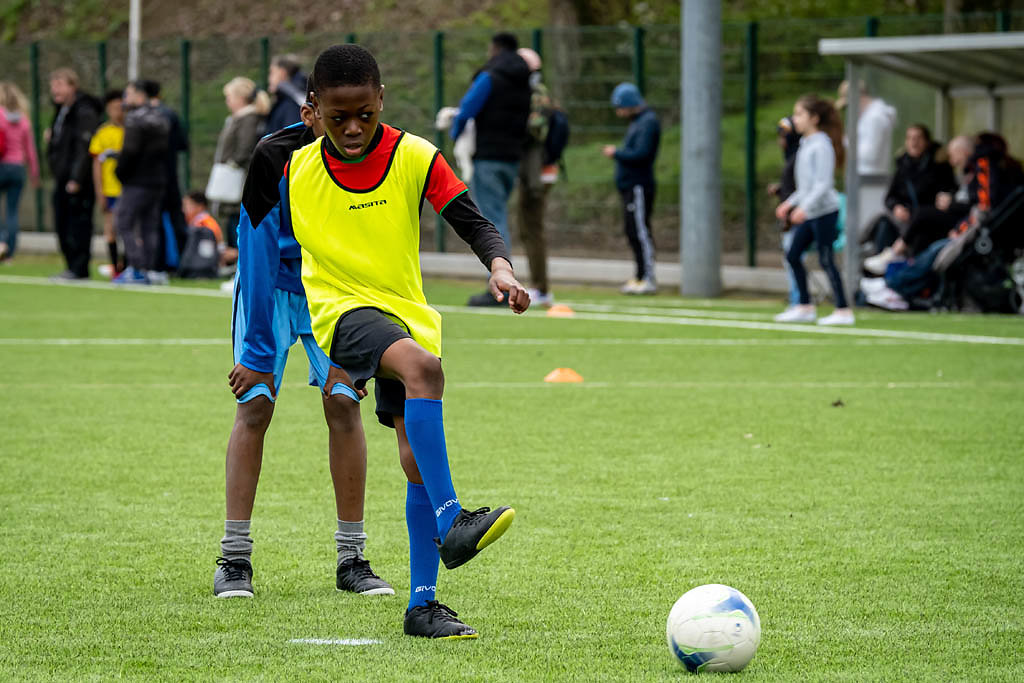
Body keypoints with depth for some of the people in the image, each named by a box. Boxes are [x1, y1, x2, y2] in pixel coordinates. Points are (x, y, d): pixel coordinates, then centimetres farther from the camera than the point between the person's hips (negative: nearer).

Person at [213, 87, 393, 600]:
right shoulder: (274, 158, -28)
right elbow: (260, 255, -25)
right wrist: (258, 353, -25)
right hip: (270, 285, -2)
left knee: (343, 405, -9)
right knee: (255, 406, -13)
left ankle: (351, 558, -3)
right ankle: (234, 560, -10)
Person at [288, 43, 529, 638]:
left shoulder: (415, 158, -4)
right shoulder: (295, 170, -2)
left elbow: (474, 223, -6)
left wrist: (500, 266, -28)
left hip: (406, 315, 3)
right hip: (341, 309, -3)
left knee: (418, 461, -1)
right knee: (422, 365, -35)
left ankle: (423, 604, 9)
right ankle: (450, 523, -41)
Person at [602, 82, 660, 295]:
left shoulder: (648, 122, -13)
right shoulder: (637, 122, 19)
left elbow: (641, 154, -21)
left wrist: (616, 153, -10)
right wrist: (616, 152, 11)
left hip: (639, 187, -10)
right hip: (630, 187, 10)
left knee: (640, 232, -10)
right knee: (633, 232, 11)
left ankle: (648, 279, -10)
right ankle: (641, 277, 15)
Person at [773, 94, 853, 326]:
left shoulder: (821, 145, -15)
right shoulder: (805, 144, 14)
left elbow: (823, 183, -21)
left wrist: (804, 206, -27)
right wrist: (790, 202, 21)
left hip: (824, 211, -10)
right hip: (809, 213, 10)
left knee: (825, 259, -7)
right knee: (793, 255, 9)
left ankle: (843, 311, -2)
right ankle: (805, 307, 16)